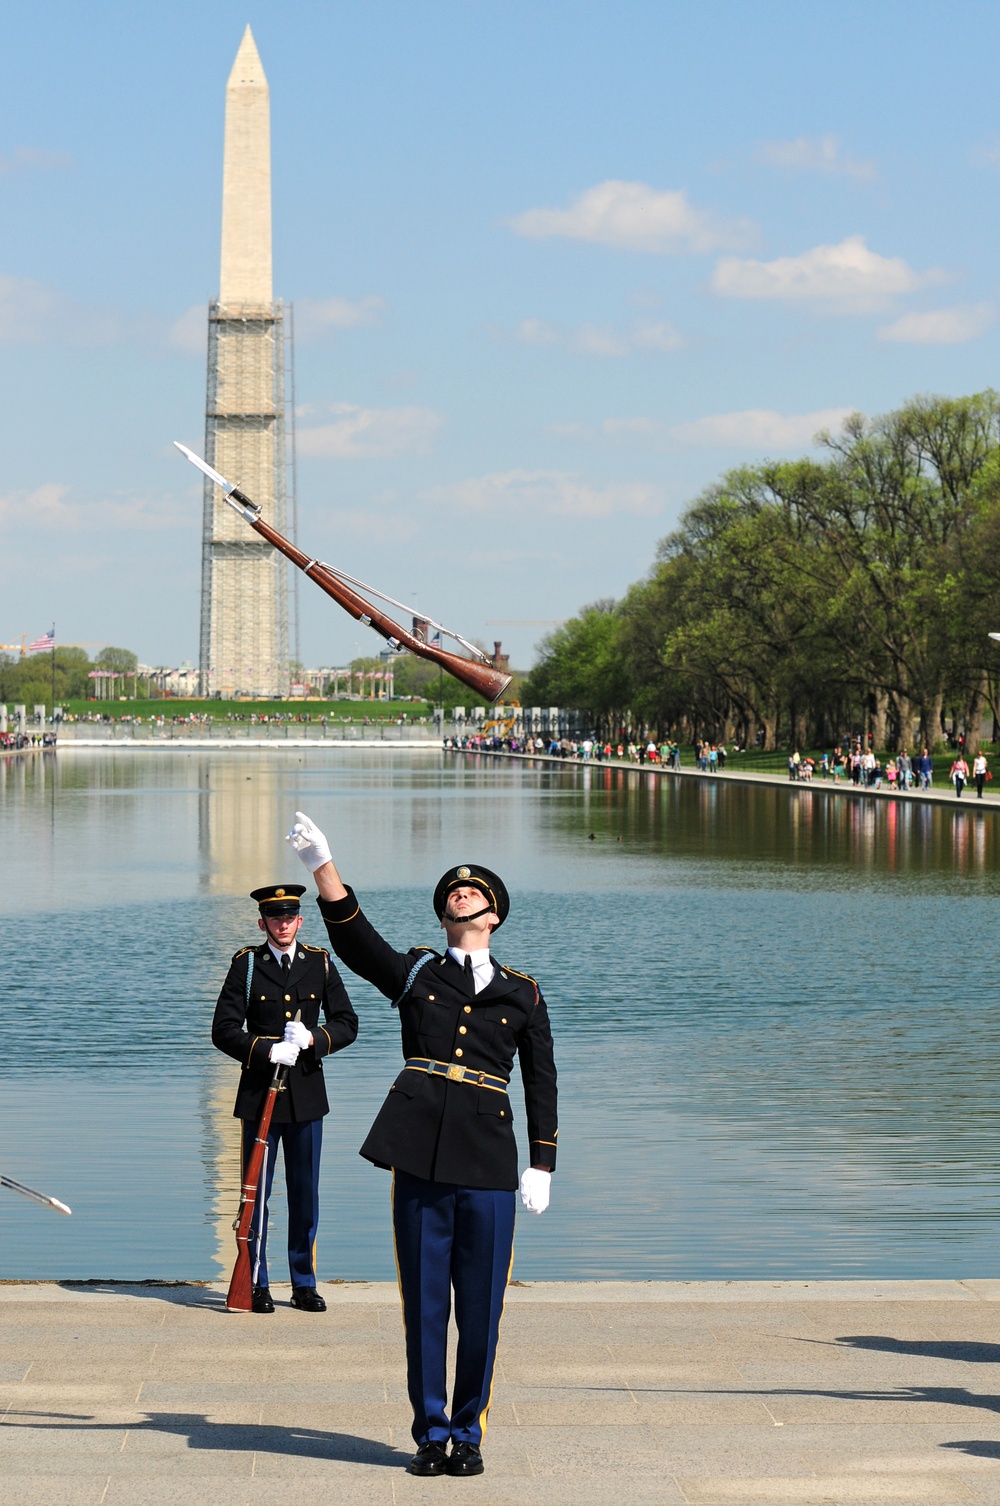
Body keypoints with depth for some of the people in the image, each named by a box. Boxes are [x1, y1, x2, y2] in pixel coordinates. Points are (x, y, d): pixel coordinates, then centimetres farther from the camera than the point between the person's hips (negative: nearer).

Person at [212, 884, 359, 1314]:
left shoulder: (320, 963, 6)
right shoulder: (246, 964, -1)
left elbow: (346, 1024, 6)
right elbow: (224, 1030, -5)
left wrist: (313, 1039, -13)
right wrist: (267, 1051, -18)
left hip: (306, 1091, 2)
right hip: (259, 1090, -2)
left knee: (305, 1193, 6)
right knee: (255, 1193, 2)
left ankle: (304, 1284, 15)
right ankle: (256, 1284, 10)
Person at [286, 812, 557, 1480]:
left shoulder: (523, 994, 14)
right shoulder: (415, 972, 14)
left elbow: (542, 1083, 14)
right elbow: (354, 936, 0)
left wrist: (543, 1167, 6)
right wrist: (323, 865, -13)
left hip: (488, 1154, 0)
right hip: (419, 1149, 0)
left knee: (481, 1302, 1)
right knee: (424, 1298, 2)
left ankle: (467, 1433, 13)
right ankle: (431, 1433, 12)